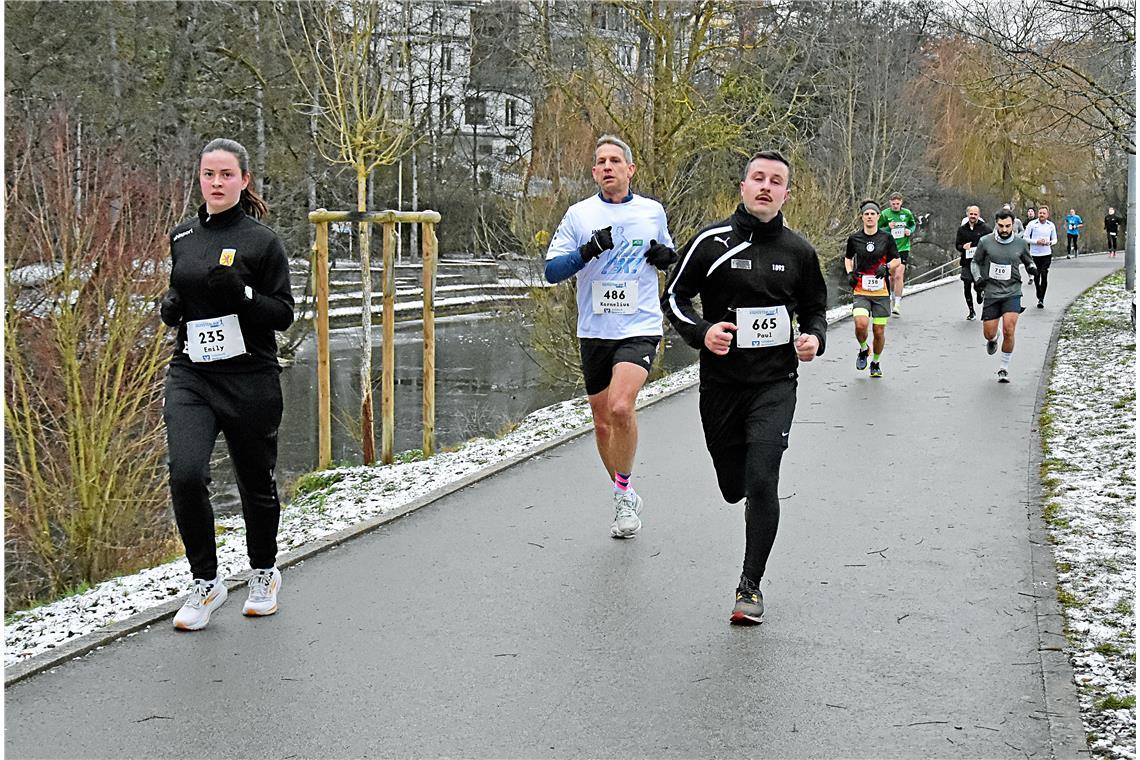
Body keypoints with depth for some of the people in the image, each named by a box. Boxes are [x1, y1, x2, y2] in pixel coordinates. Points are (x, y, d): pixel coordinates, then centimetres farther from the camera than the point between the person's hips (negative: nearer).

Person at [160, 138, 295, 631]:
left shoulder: (262, 241, -4)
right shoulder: (182, 237, 10)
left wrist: (240, 295, -21)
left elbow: (283, 314, -5)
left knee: (256, 482, 10)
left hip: (249, 378, -3)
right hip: (190, 375, 3)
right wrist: (170, 306, 2)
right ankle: (206, 584, 0)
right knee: (185, 474, -17)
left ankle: (264, 573, 35)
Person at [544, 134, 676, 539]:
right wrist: (588, 251, -19)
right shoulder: (579, 214, 2)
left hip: (640, 328, -2)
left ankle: (624, 491, -4)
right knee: (603, 423, 9)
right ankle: (625, 499, 29)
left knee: (621, 407, -24)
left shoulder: (653, 211, 6)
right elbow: (552, 269, -3)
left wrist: (666, 256, -1)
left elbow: (668, 255, 23)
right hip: (594, 331, 2)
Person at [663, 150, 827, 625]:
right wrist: (701, 332, -14)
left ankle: (751, 586, -1)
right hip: (720, 384, 1)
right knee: (734, 488, 11)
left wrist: (814, 338, -5)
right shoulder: (711, 242, -2)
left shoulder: (798, 251, 4)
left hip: (775, 384, -1)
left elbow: (814, 310, 17)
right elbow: (674, 297, 4)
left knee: (761, 481, -15)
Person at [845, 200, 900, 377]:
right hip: (861, 292, 0)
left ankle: (876, 363, 28)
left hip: (881, 292, 0)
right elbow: (848, 258, 19)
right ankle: (863, 349, 9)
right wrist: (849, 273, 2)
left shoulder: (886, 238, 1)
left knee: (879, 331, 3)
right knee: (861, 324, -23)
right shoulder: (854, 238, 3)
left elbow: (897, 260, 8)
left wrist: (886, 266, -12)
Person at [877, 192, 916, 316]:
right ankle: (893, 296, 39)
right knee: (891, 276, 10)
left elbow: (914, 225, 18)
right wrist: (888, 228, -19)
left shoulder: (907, 213, 1)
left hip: (903, 248, -1)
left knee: (899, 276, -13)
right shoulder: (885, 214, -4)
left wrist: (910, 231, -3)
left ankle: (897, 304, -9)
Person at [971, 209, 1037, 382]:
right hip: (991, 293, 1)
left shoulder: (1021, 243, 1)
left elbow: (1028, 261, 18)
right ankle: (993, 340, 44)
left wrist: (1032, 268, -5)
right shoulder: (985, 242, -2)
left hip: (1012, 293, -1)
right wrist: (978, 278, -6)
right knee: (989, 334, 3)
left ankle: (1004, 369, 2)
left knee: (1009, 331, -15)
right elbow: (975, 262, 12)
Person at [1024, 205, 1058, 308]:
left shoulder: (1051, 225, 6)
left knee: (1044, 276, -8)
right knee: (1036, 276, 5)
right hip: (1034, 254, -1)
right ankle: (1039, 296, 25)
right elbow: (1025, 238, -1)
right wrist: (1037, 241, -15)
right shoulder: (1032, 224, -1)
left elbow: (1055, 239, 14)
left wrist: (1050, 242, -9)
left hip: (1047, 254, 1)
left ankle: (1041, 299, -3)